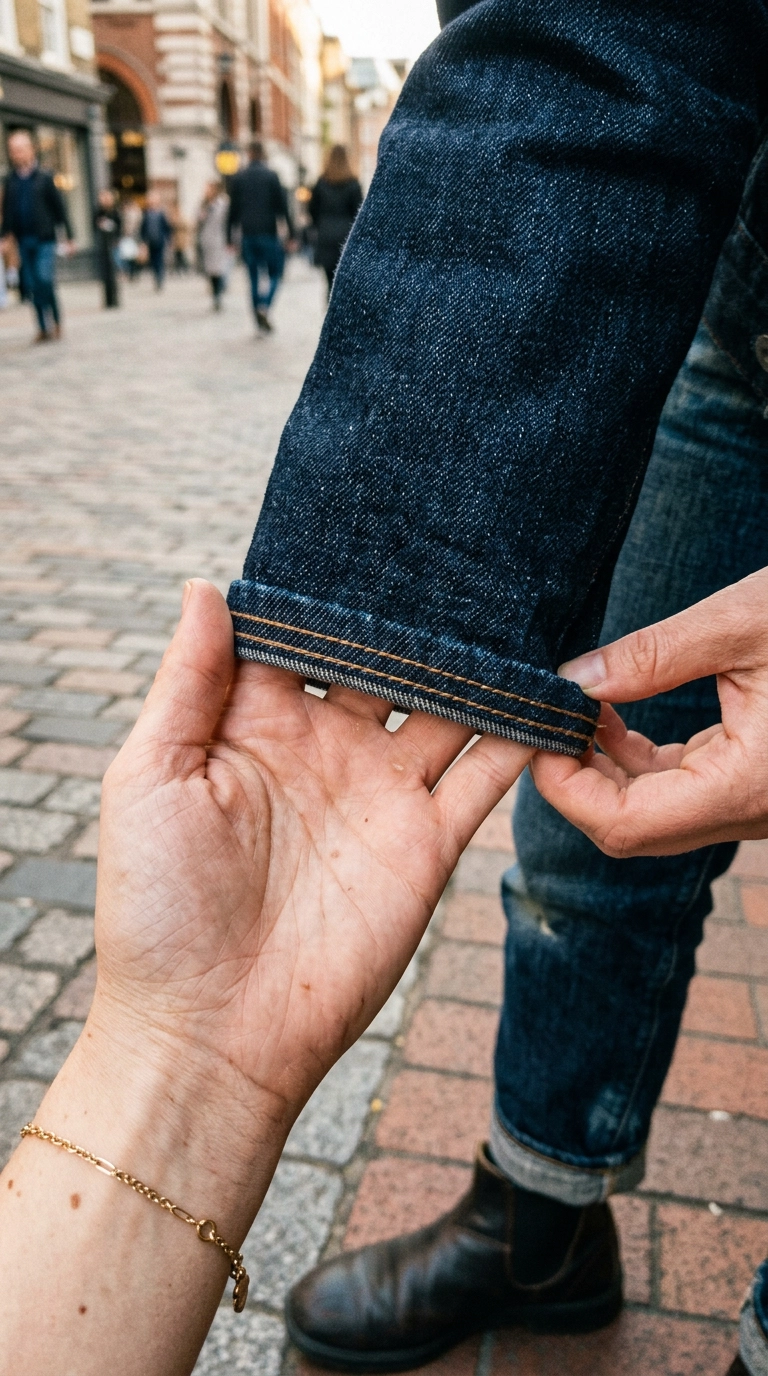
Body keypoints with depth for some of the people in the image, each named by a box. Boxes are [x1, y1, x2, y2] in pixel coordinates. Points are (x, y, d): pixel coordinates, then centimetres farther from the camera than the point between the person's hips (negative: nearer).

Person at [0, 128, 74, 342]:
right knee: (32, 285, 3)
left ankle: (55, 322, 2)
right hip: (24, 240, 4)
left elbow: (59, 208, 1)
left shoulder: (44, 178, 0)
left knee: (45, 280, -15)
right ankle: (44, 327, 10)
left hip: (44, 239, -4)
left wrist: (69, 236, -1)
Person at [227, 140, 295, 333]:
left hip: (248, 235, 3)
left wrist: (230, 236, 11)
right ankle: (265, 305, -19)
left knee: (254, 278, 9)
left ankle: (260, 320, 7)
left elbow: (233, 209, 7)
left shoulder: (238, 178, 6)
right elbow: (283, 206, -5)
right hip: (268, 233, -3)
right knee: (276, 273, 7)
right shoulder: (271, 176, -2)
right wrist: (290, 232, -2)